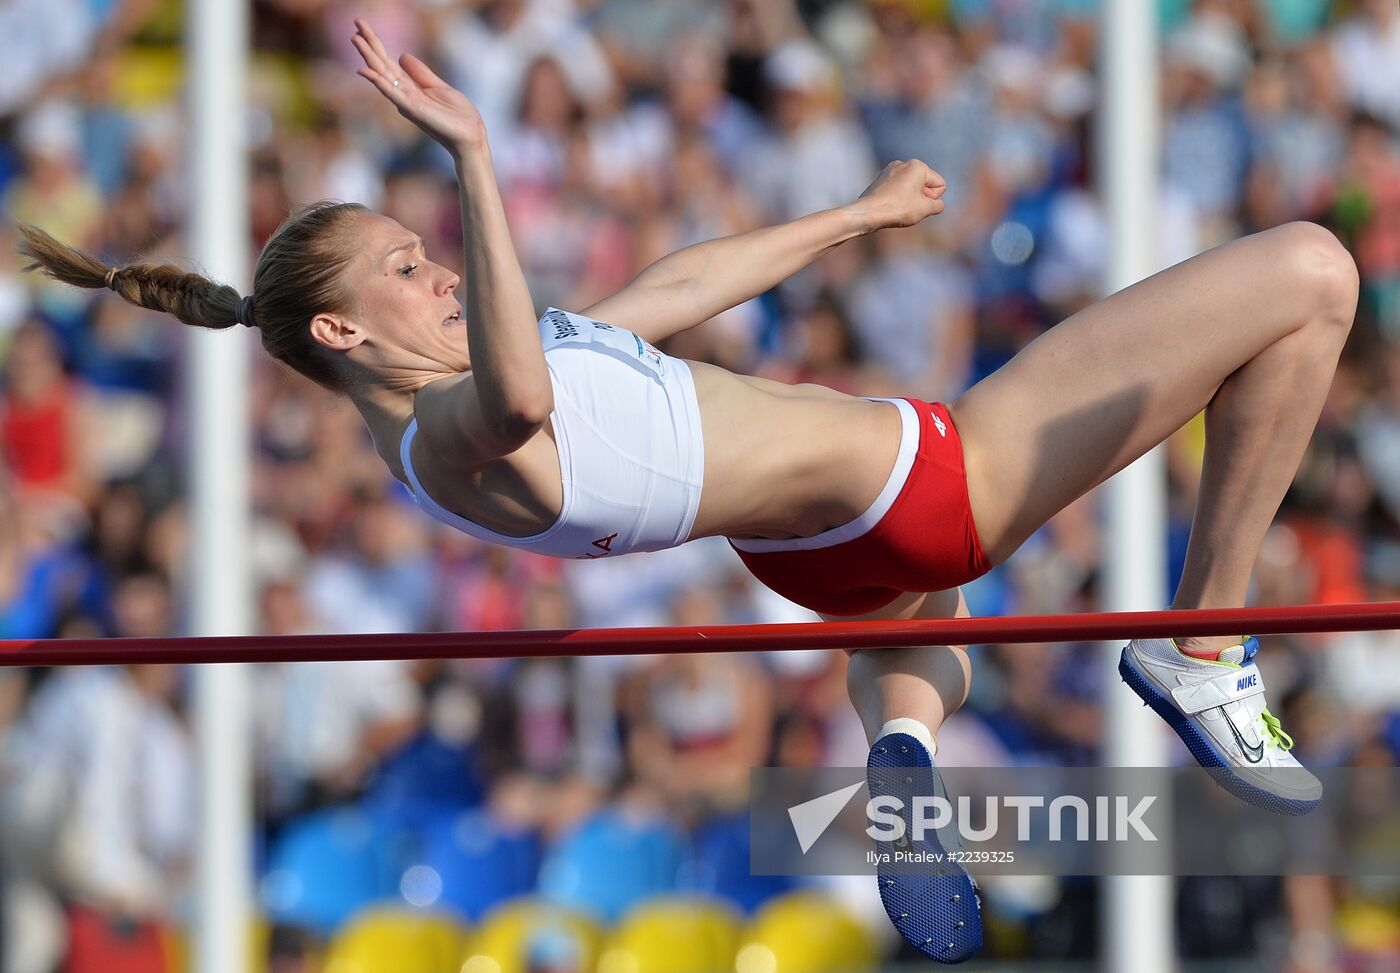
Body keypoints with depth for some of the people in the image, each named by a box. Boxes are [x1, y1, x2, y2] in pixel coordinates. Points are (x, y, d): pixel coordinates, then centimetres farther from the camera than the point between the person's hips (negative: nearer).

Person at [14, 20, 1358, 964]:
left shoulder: (472, 384, 4)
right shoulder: (450, 451, -26)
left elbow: (684, 286, 17)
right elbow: (517, 397, -52)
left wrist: (859, 216, 28)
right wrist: (471, 161, -56)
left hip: (846, 547, 10)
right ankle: (1202, 646, 6)